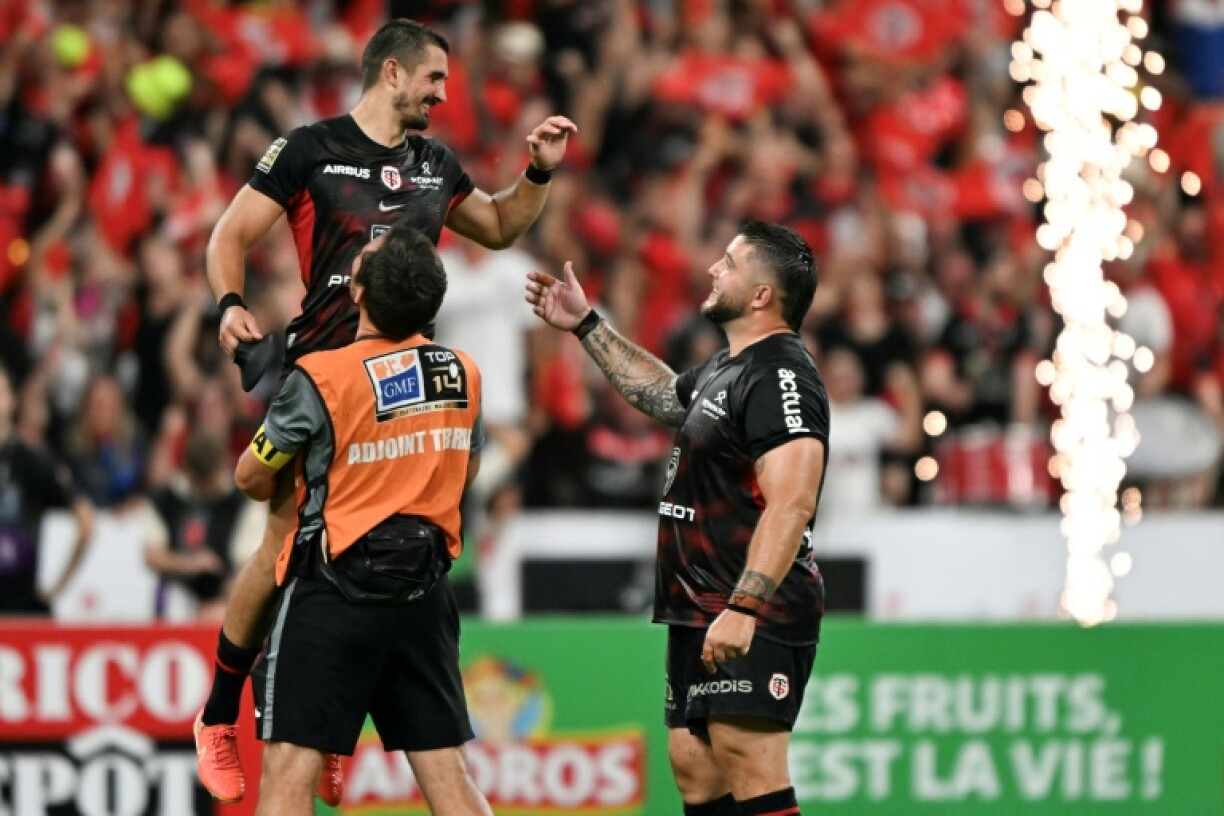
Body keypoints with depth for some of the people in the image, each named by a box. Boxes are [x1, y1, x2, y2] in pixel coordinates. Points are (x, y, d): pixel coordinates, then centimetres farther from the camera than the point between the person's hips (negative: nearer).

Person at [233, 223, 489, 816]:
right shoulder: (463, 375, 1)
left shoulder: (320, 378, -14)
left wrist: (289, 493, 22)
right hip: (425, 594, 5)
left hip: (335, 592, -5)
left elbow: (250, 479, 0)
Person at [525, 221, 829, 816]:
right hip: (699, 612, 11)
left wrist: (744, 608, -32)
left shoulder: (781, 376, -15)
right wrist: (584, 323, 42)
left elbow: (791, 504, -25)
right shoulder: (726, 368, 18)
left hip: (752, 619, -11)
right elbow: (660, 393, 42)